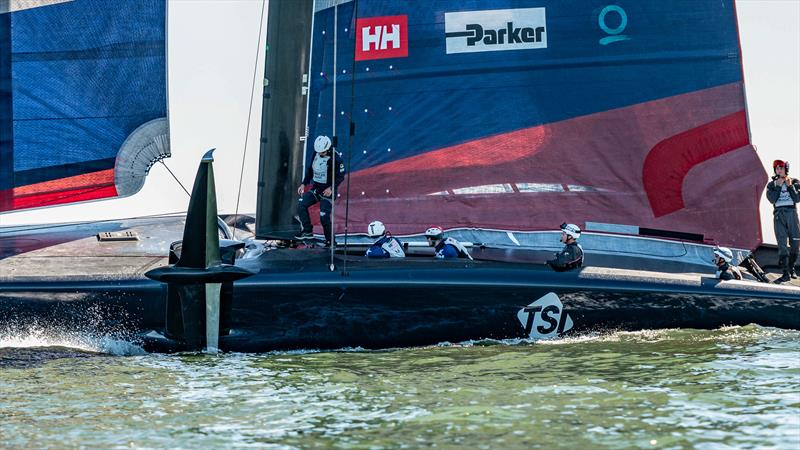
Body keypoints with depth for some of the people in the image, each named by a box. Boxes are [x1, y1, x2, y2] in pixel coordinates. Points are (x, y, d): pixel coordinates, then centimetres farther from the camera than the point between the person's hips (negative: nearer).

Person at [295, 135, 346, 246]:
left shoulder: (336, 158, -17)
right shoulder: (316, 153, 3)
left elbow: (341, 176, -14)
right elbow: (310, 169, 15)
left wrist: (331, 188, -26)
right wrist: (303, 184, 9)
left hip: (328, 190, -7)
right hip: (315, 187, 7)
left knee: (324, 217, -13)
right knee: (301, 205, -9)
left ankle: (330, 240, 2)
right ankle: (307, 231, -1)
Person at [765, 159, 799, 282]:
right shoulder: (772, 185, 12)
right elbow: (772, 199, -5)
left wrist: (790, 186, -7)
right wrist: (778, 186, -7)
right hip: (779, 215, -1)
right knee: (782, 244, -10)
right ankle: (786, 273, -13)